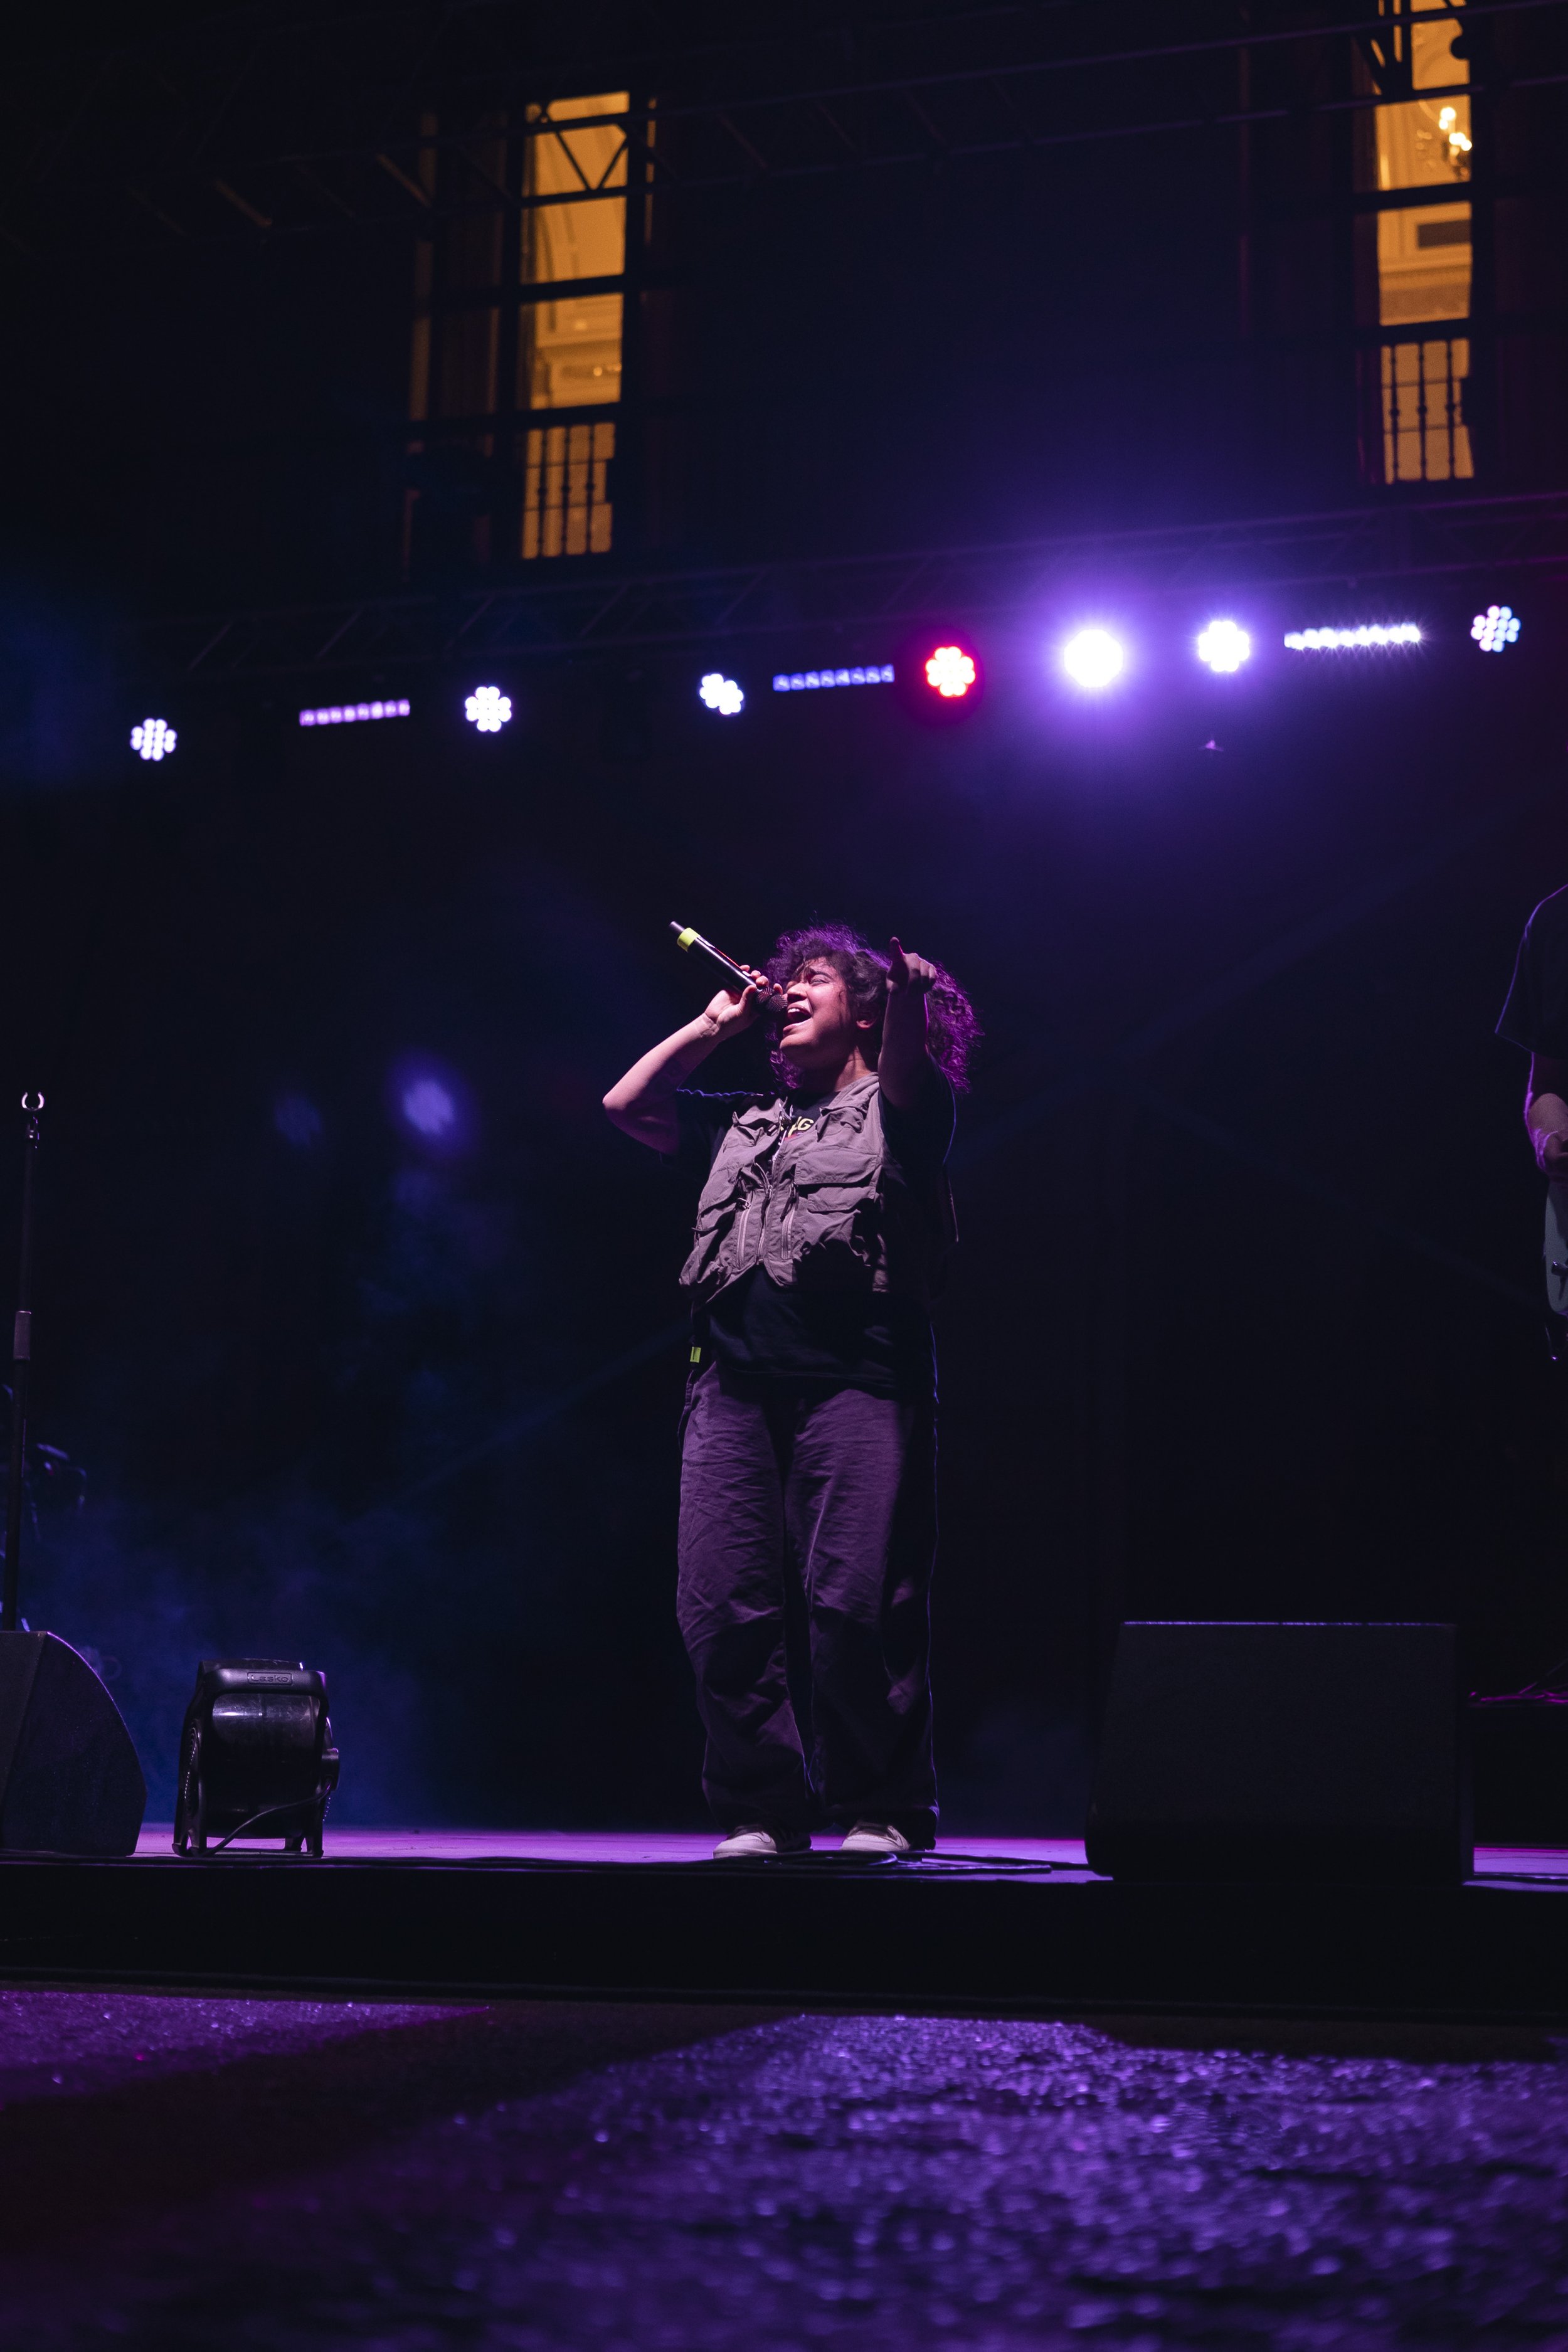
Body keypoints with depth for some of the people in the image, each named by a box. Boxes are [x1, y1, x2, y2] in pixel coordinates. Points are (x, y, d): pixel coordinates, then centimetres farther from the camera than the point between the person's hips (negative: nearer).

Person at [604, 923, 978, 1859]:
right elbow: (627, 1104, 26)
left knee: (857, 1601, -12)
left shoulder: (898, 1107, 14)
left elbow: (909, 1070, -9)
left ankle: (883, 1813, -2)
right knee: (722, 1603, -4)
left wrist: (909, 992, -30)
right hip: (735, 1378, 5)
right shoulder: (745, 1119, 29)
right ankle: (762, 1811, 4)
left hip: (857, 1375, -5)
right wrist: (715, 1025, 26)